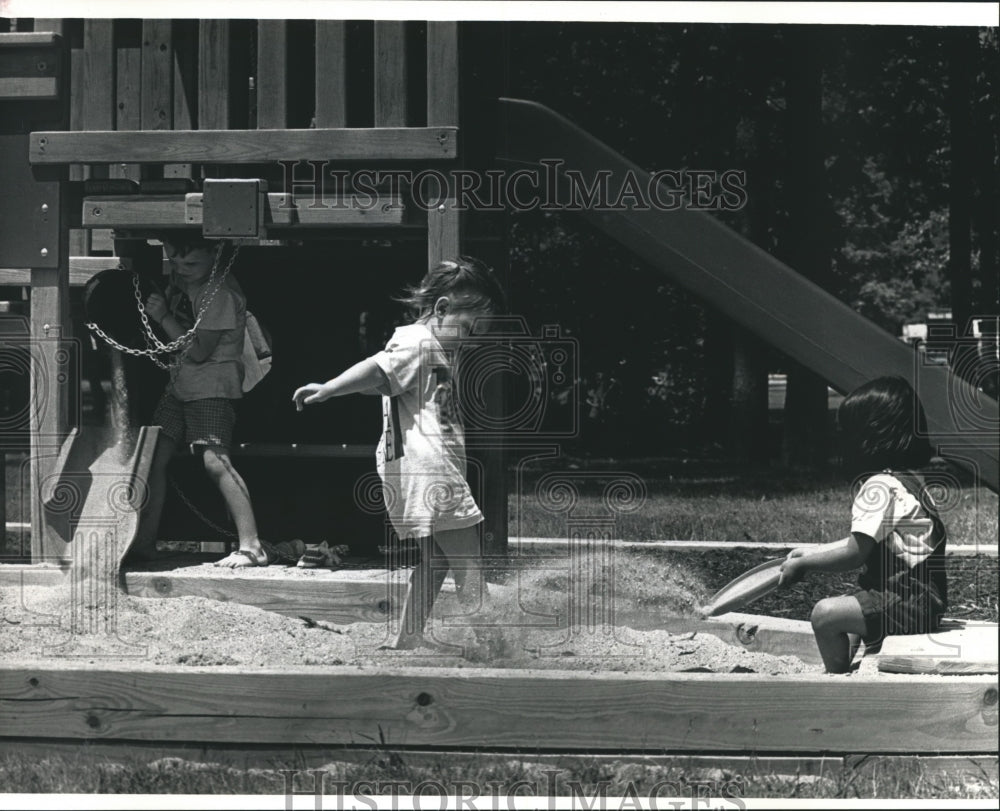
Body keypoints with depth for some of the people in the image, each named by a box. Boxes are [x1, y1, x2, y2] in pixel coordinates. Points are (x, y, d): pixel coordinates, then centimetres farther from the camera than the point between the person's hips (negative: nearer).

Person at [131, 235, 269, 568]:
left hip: (212, 387, -8)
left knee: (215, 461, -20)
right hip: (180, 382, 9)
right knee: (155, 456, 6)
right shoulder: (181, 277, 5)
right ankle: (144, 542, 16)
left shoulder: (220, 292, -19)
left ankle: (252, 545, -23)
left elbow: (199, 351, -19)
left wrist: (163, 317, -11)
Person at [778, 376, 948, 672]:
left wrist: (802, 564, -7)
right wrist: (812, 552, 18)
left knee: (826, 614, -18)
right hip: (924, 597, 11)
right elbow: (865, 543, 20)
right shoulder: (909, 480, 14)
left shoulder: (879, 488, -18)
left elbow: (854, 555, -20)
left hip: (909, 602, -11)